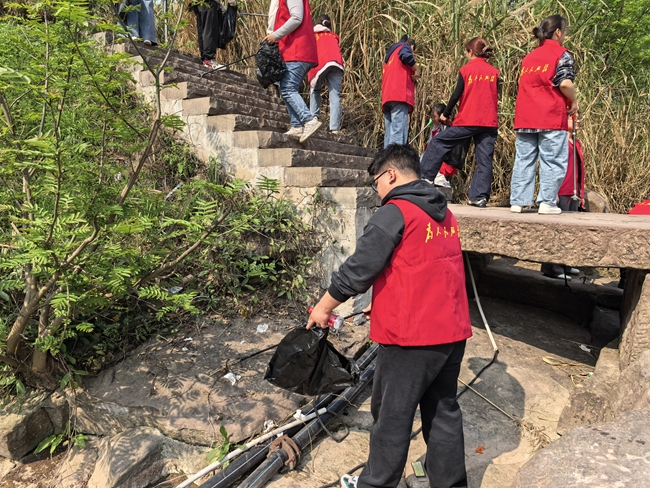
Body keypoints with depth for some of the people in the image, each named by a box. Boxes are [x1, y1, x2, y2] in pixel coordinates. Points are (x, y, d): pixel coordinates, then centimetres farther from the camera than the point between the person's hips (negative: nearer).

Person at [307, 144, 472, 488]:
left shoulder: (394, 213, -13)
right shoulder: (445, 213, 11)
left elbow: (357, 269, -14)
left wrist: (323, 308, 0)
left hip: (411, 336, -7)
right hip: (452, 331, 8)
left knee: (392, 415, 9)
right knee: (443, 410, 19)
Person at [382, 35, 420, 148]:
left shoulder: (390, 54, 34)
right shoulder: (404, 47, 12)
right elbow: (405, 56, -13)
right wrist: (416, 70, -1)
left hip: (387, 97, 8)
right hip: (400, 95, -8)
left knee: (389, 133, 1)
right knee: (398, 132, -18)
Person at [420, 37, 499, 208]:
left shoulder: (466, 69, 0)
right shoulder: (494, 72, 10)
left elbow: (456, 95, -3)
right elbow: (496, 96, 13)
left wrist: (445, 114, 8)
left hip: (467, 121, -4)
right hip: (490, 122, 4)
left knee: (438, 143, 9)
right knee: (485, 160, 3)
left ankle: (424, 176, 11)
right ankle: (480, 197, 1)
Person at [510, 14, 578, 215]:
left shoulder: (529, 56, 20)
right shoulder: (562, 54, 0)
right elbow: (565, 84, -11)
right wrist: (574, 102, 3)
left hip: (524, 117, 6)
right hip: (551, 117, -6)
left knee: (523, 160, 6)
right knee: (553, 161, 0)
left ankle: (518, 201, 5)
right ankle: (547, 202, -3)